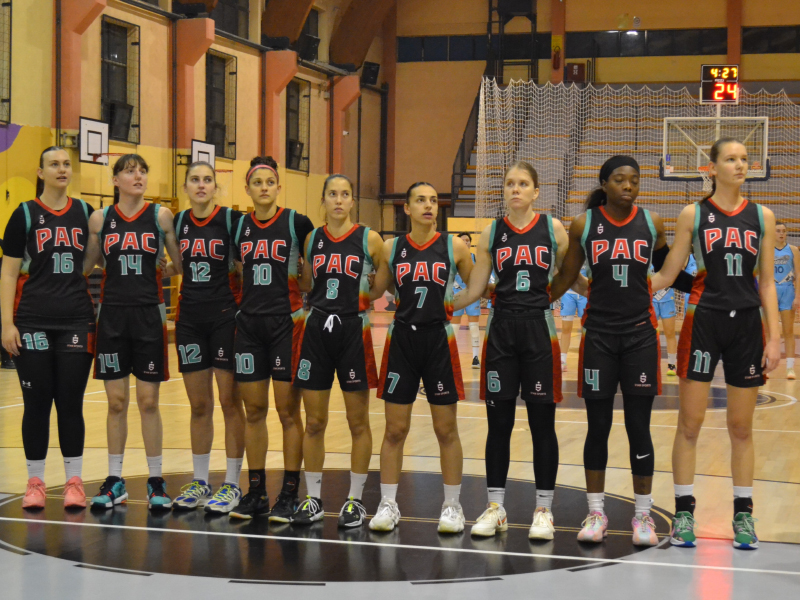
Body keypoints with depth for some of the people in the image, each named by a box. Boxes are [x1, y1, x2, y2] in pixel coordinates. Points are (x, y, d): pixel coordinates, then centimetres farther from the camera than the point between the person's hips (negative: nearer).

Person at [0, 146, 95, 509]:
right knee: (37, 403, 3)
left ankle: (74, 482, 11)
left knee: (71, 403, 3)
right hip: (34, 322, -2)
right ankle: (35, 482, 12)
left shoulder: (85, 213, 8)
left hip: (77, 322, 2)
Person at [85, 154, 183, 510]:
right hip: (112, 315, 1)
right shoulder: (100, 218, 4)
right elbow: (85, 266, 10)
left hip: (149, 314, -1)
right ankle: (115, 481, 15)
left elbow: (181, 265, 4)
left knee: (148, 401, 2)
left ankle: (156, 481, 12)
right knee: (116, 402, 6)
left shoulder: (161, 215, 0)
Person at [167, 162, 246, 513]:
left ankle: (232, 484, 8)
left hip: (226, 317, -4)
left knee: (230, 402, 0)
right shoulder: (178, 222, 7)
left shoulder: (232, 219, -6)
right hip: (189, 319, 4)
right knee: (199, 405, 10)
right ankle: (199, 483, 19)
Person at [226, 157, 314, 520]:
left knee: (288, 411, -1)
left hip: (286, 323, -4)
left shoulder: (297, 223, -4)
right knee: (254, 411, 8)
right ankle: (256, 493, 16)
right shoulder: (239, 226, 8)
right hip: (249, 324, 4)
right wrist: (243, 299, 12)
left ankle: (289, 494, 6)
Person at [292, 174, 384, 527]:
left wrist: (369, 295, -8)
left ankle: (355, 501, 14)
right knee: (314, 422, 6)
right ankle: (313, 500, 16)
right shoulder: (312, 239, 7)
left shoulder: (369, 239, -3)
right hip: (317, 330, 3)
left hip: (353, 331, -3)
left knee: (358, 422, 4)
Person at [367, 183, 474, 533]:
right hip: (402, 338, 1)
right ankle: (388, 505, 14)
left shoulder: (454, 246, -1)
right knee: (395, 429, 5)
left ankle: (452, 506, 16)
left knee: (446, 429, 5)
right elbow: (374, 291, 10)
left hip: (439, 340, -1)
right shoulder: (391, 248, 3)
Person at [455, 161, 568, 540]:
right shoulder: (491, 233, 6)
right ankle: (495, 507, 15)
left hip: (539, 328, -2)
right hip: (501, 329, 2)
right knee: (498, 422, 5)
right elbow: (474, 290, 7)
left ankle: (543, 509, 11)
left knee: (542, 423, 2)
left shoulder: (553, 229, 1)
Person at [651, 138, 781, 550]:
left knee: (741, 427, 7)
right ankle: (683, 514, 7)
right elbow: (666, 275, 3)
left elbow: (767, 283, 7)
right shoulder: (693, 215, 2)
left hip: (747, 323, 2)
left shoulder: (762, 217, 7)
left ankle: (743, 515, 16)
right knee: (689, 423, -1)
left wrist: (774, 337, 0)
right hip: (703, 321, -2)